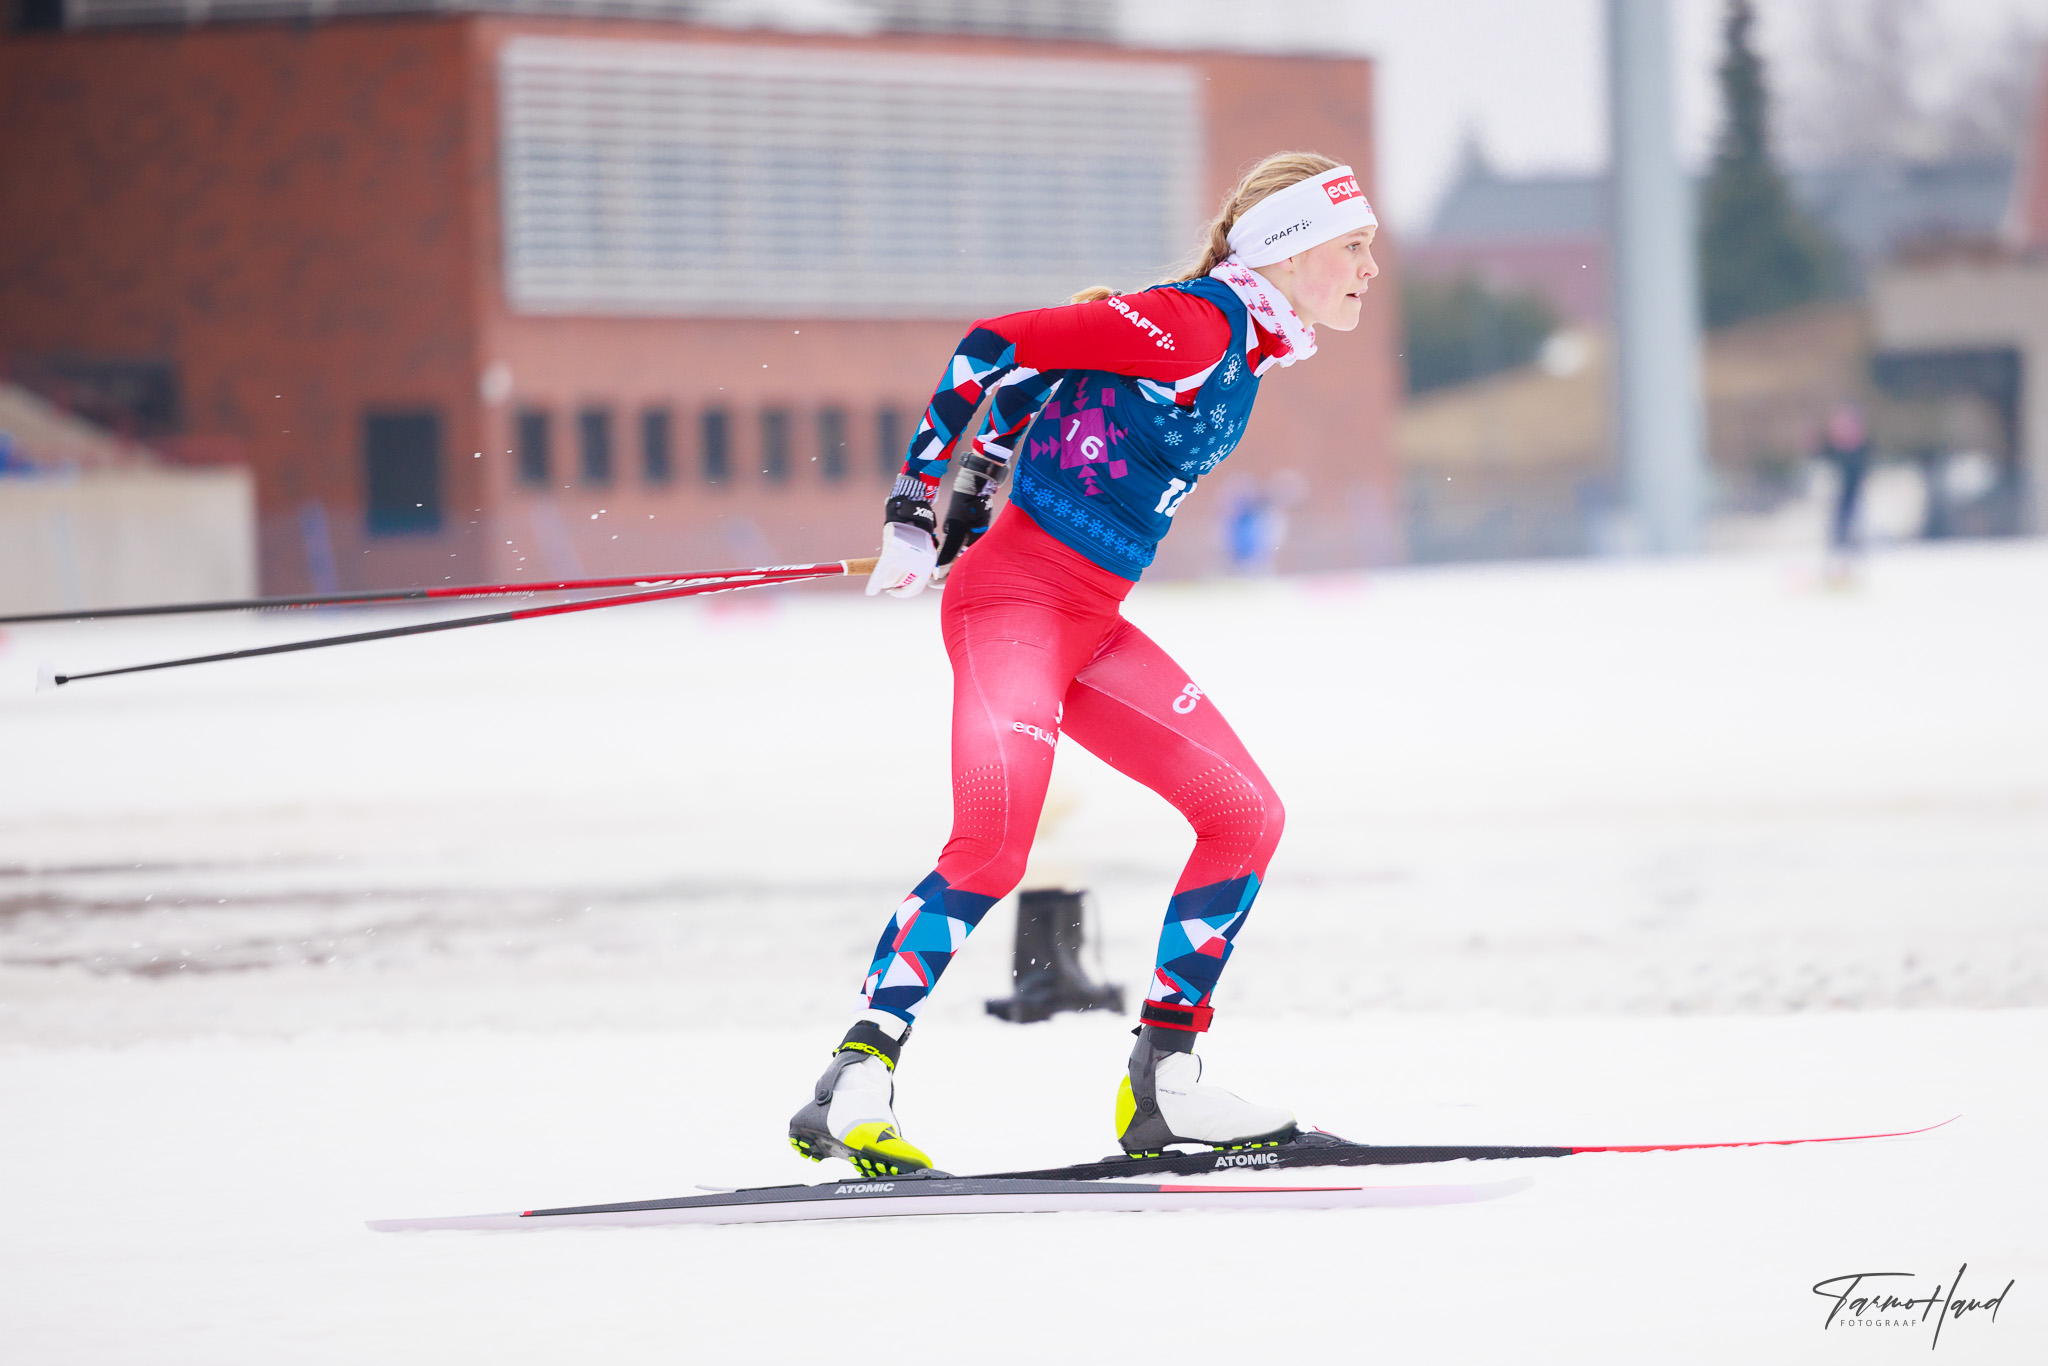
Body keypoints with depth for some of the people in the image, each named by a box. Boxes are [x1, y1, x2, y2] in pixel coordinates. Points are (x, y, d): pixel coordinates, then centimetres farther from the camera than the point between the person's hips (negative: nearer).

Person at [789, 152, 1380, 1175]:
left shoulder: (1241, 353, 13)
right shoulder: (1191, 326, -15)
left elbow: (1054, 387, 23)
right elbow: (996, 349, -15)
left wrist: (973, 493, 25)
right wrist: (916, 507, -12)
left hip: (1091, 625, 10)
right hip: (1014, 597, -10)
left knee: (1244, 815, 3)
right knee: (995, 839, -26)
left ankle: (1162, 1086, 9)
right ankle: (853, 1087, -23)